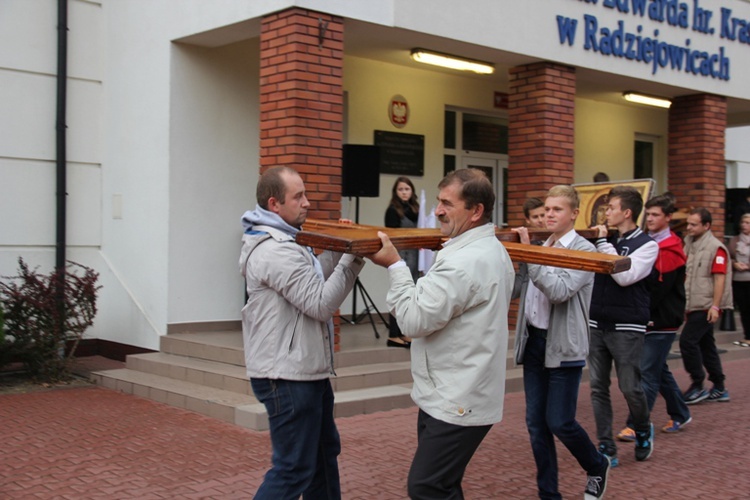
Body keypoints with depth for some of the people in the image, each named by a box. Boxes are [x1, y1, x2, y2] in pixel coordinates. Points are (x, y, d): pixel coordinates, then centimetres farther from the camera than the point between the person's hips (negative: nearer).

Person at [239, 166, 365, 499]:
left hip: (303, 371, 11)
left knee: (324, 451, 21)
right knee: (294, 469, -4)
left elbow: (313, 281, 16)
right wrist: (352, 258, -17)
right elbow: (321, 304, -22)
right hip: (288, 378, -11)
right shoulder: (276, 252, -21)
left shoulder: (280, 243, 13)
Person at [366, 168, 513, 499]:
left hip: (455, 404, -11)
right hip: (457, 396, 11)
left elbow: (414, 320, -20)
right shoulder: (492, 251, 13)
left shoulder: (463, 262, -22)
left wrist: (395, 266, -12)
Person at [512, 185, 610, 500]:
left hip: (563, 346, -6)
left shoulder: (584, 251, -8)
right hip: (533, 341, 6)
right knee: (536, 422, 7)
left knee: (559, 422, -3)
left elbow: (560, 291, -23)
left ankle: (597, 467, 25)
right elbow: (513, 290, 9)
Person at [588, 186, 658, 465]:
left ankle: (643, 432, 29)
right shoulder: (606, 241, 9)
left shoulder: (646, 245, -6)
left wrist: (604, 243, -15)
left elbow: (624, 276, -20)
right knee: (598, 388, 3)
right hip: (597, 324, 5)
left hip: (627, 328, -5)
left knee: (630, 387, 0)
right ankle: (607, 449, 10)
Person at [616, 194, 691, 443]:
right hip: (648, 320, 8)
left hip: (661, 322, -8)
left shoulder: (671, 250, -13)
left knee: (648, 373, -7)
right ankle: (680, 415, 30)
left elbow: (657, 287, -18)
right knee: (660, 370, 16)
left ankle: (636, 426, -5)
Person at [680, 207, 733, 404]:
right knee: (705, 345, 12)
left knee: (688, 341, -13)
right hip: (694, 305, 9)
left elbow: (720, 278, -17)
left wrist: (715, 306, -20)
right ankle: (719, 389, 21)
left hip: (706, 306, -9)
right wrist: (685, 306, 19)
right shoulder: (690, 244, 13)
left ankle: (697, 386, -2)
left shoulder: (715, 248, -13)